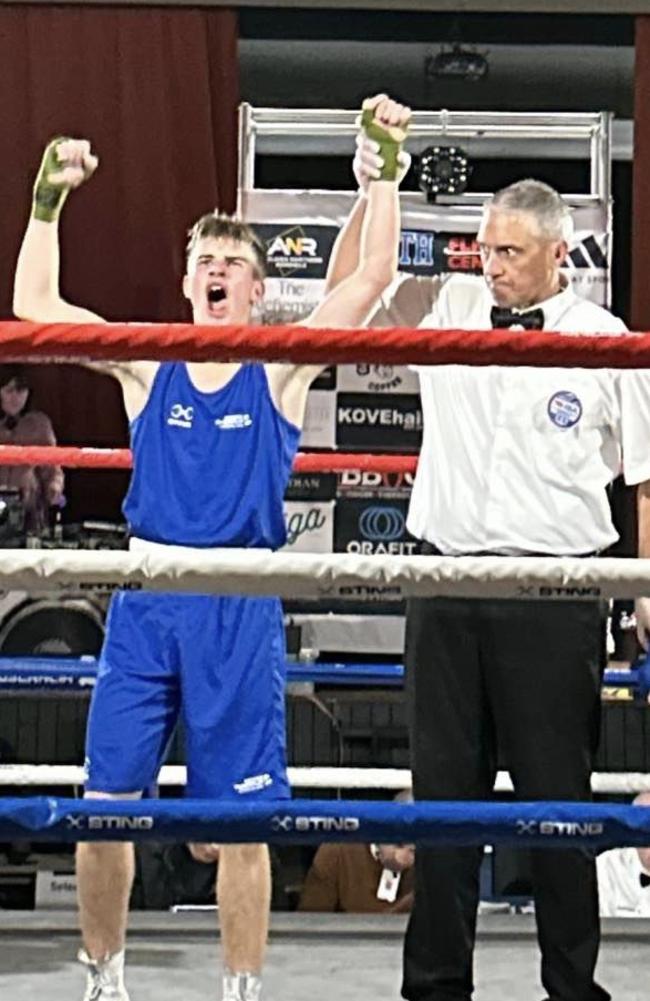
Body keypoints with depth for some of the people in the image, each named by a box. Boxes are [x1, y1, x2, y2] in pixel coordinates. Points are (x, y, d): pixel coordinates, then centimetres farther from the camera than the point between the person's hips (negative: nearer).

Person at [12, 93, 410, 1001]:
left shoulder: (283, 371, 3)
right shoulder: (147, 369, 7)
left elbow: (372, 277, -4)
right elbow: (34, 305, 3)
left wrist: (386, 167, -8)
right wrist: (49, 201, -3)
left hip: (240, 609, -1)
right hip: (146, 598, 2)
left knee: (241, 816, 2)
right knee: (104, 804, 1)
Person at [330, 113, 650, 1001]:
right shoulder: (447, 308, 7)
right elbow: (346, 291, 12)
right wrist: (370, 194, -1)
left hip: (554, 594, -3)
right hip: (447, 585, 3)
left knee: (556, 793, 2)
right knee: (444, 786, 8)